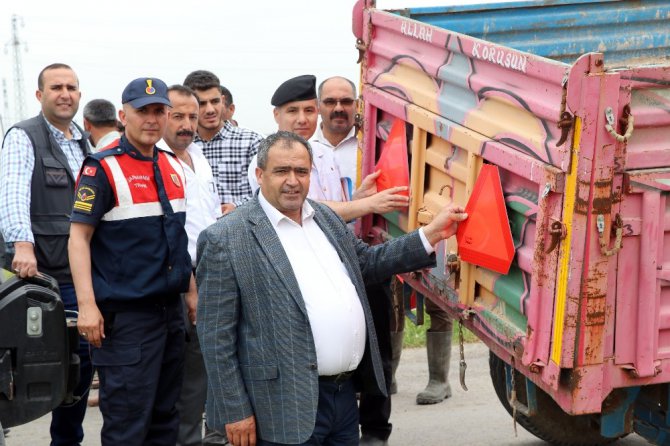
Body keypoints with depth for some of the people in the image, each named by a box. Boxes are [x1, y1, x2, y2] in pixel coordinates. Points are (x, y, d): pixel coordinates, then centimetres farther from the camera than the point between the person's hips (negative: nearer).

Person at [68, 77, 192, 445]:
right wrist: (87, 305, -20)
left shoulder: (173, 166, 11)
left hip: (170, 308, 7)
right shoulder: (103, 168, -9)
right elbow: (78, 237, -12)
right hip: (125, 316, -7)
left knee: (165, 416, 14)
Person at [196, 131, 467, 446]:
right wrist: (236, 412, -12)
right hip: (286, 409, -7)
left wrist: (432, 233, 15)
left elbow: (367, 262, 24)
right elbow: (216, 337, -11)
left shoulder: (326, 218, 12)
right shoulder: (225, 239, -10)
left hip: (345, 393, 7)